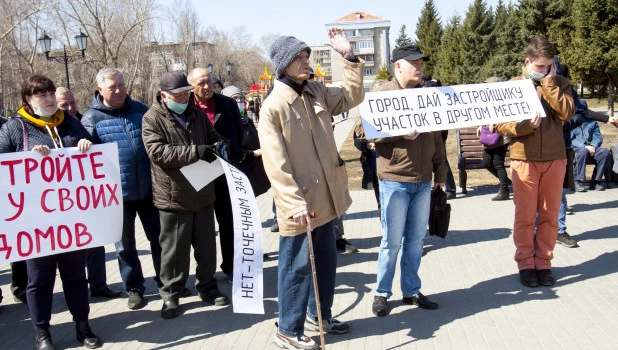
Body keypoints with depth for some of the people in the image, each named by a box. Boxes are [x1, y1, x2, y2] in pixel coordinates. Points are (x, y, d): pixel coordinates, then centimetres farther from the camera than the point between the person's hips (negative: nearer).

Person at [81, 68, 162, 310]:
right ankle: (133, 289, 25)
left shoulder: (139, 109, 5)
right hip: (116, 192, -2)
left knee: (159, 236, 13)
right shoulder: (91, 118, -4)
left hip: (149, 188, 2)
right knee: (125, 244, 10)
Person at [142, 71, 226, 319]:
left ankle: (207, 286, 31)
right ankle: (171, 294, 20)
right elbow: (157, 151, -21)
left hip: (203, 193, 5)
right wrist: (195, 152, -29)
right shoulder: (152, 119, -9)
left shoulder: (196, 114, 9)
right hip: (173, 195, -5)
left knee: (206, 245, 15)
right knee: (174, 249, 5)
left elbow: (213, 138, 18)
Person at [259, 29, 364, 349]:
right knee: (297, 266, 3)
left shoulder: (317, 93, 7)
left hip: (325, 197, 8)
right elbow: (276, 164, -20)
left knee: (326, 261, 19)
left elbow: (353, 97, 15)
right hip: (299, 204, -8)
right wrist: (296, 204, -24)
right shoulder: (273, 106, -16)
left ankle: (319, 315, 38)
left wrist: (349, 57, 4)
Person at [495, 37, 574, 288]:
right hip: (524, 159, -2)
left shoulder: (559, 84, 9)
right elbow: (500, 124, -2)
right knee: (525, 217, 3)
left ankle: (543, 263, 18)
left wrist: (548, 83, -9)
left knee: (549, 215, 7)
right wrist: (524, 126, -19)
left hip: (555, 159, 2)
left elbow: (567, 113, -10)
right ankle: (526, 264, 15)